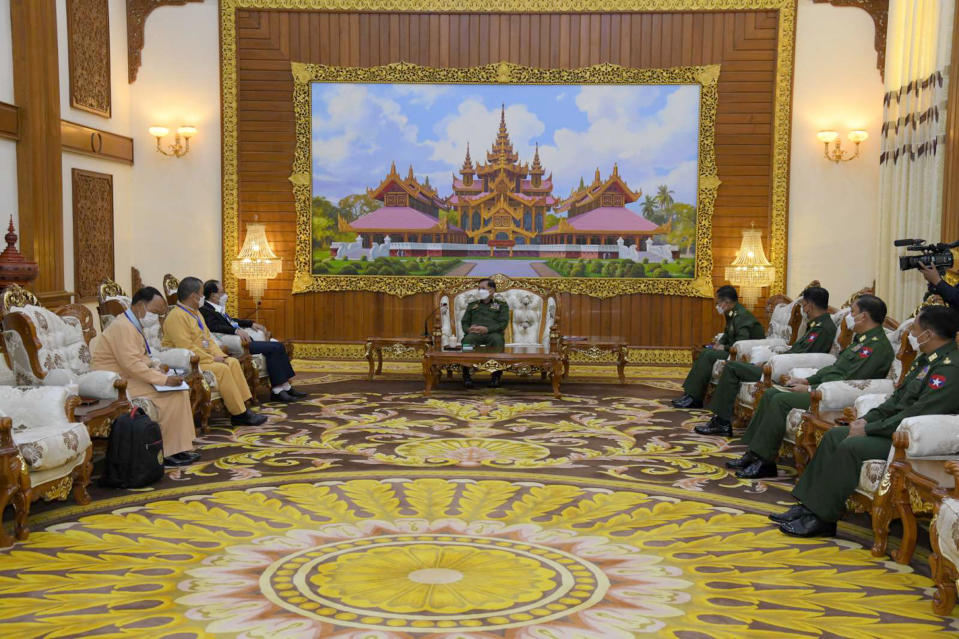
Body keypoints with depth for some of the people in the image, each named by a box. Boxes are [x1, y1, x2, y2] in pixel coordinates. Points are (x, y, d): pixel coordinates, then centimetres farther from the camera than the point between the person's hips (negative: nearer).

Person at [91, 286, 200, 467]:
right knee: (172, 395, -20)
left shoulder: (133, 324, 15)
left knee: (181, 389, 1)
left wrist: (155, 366, 4)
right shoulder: (123, 327, -19)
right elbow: (132, 364, -27)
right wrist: (164, 379, -24)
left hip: (130, 377, 11)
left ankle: (181, 447, -1)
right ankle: (169, 453, -14)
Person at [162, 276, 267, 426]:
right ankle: (239, 414, -19)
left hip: (203, 357, 10)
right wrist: (212, 359, -19)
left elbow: (208, 338, 18)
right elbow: (186, 348, -23)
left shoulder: (195, 313, 17)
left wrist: (219, 355, 1)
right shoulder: (176, 316, -16)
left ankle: (243, 407, -9)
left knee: (233, 362, -6)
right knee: (221, 369, -25)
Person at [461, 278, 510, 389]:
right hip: (474, 333, 2)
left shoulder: (501, 304, 20)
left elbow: (503, 323, 4)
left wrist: (487, 329, -14)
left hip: (492, 333, -2)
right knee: (468, 339, -36)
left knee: (497, 339, -40)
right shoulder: (472, 305, 30)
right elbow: (464, 322, 21)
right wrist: (468, 329, -6)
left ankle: (496, 376, -31)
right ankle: (466, 376, -33)